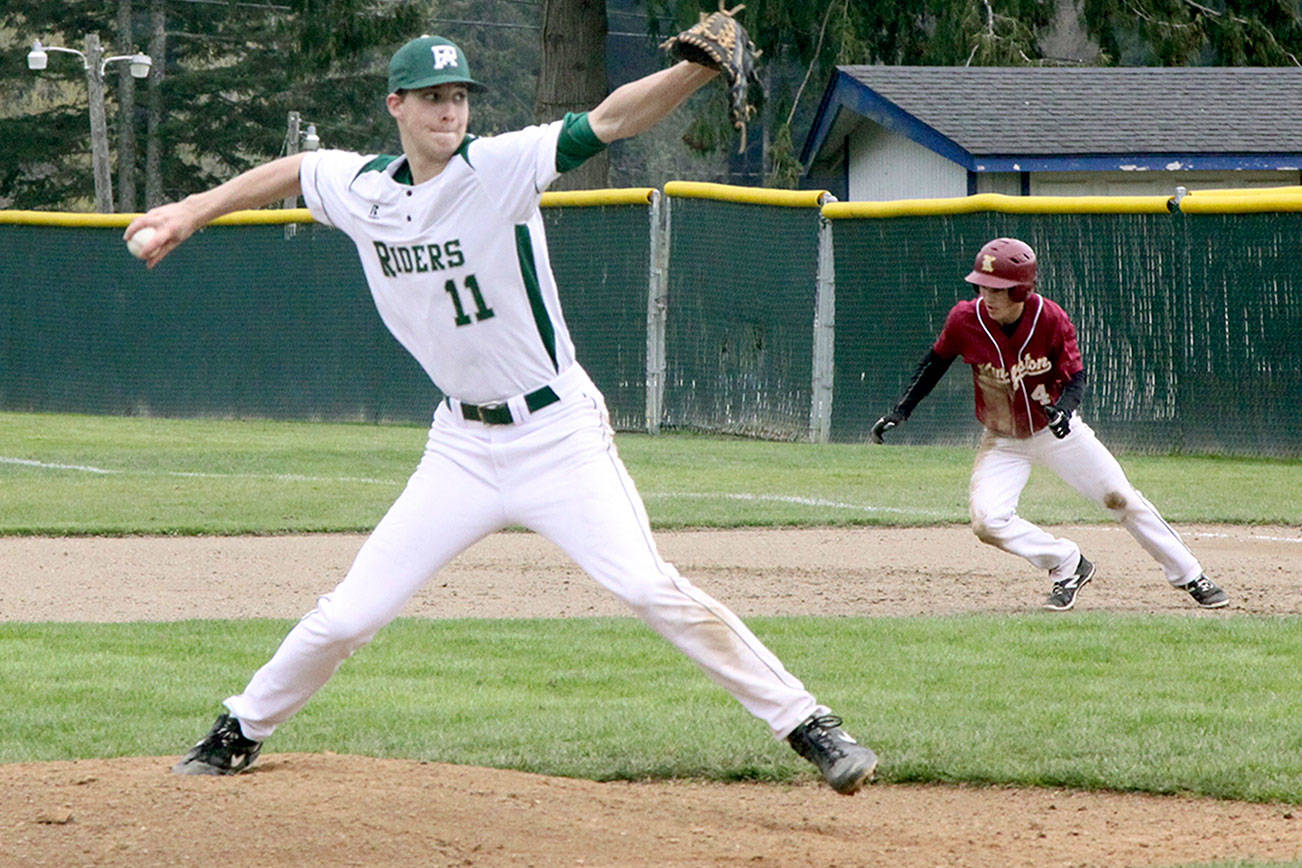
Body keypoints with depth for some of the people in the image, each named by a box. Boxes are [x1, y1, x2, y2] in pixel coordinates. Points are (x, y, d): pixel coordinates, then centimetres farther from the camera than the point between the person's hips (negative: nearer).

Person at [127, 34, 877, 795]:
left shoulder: (501, 168, -14)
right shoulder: (362, 189, 1)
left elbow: (610, 120, -27)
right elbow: (291, 171, 23)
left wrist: (699, 69, -42)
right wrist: (192, 212, 25)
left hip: (558, 433, -4)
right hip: (463, 443, 4)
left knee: (648, 587, -18)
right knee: (350, 615, 5)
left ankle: (806, 724, -11)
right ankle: (242, 732, 27)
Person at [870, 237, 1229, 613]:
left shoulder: (1051, 320, -23)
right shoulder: (965, 320, -20)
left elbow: (1076, 377, -13)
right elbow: (935, 364, 0)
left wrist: (1062, 409, -35)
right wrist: (899, 412, -5)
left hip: (1058, 431, -1)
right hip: (1002, 442, 1)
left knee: (1122, 499, 0)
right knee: (987, 522, -20)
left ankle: (1190, 576, 16)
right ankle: (1068, 566, 2)